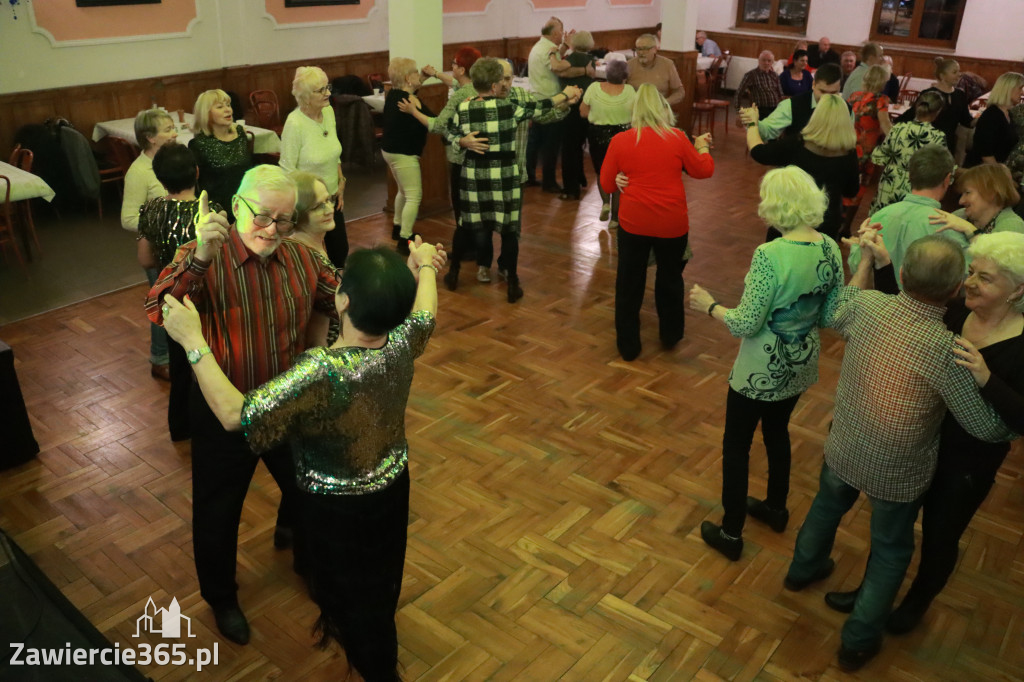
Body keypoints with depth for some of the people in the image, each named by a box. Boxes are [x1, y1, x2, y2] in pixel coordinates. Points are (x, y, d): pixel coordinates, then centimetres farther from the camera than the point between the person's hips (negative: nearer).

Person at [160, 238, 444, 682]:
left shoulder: (322, 371, -38)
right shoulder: (401, 344, -19)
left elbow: (235, 414, -34)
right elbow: (424, 314, 5)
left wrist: (193, 339, -30)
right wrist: (424, 266, 23)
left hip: (337, 508, -6)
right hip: (392, 488, 6)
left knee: (349, 589, 21)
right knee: (379, 578, 31)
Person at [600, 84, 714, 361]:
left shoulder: (620, 141, -7)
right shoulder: (677, 138, -6)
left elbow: (607, 185, 1)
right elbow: (704, 171, 7)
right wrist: (702, 147, 24)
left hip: (633, 222, -1)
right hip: (672, 223, 1)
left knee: (629, 283, 14)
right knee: (670, 279, 22)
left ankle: (628, 345, 22)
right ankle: (670, 336, 37)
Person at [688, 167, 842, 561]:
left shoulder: (770, 256, -28)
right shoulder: (831, 248, -6)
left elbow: (746, 325, -23)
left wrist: (709, 305, -8)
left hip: (761, 371, -7)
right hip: (802, 365, 7)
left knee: (736, 446, 10)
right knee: (777, 430, 28)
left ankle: (731, 534, 22)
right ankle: (776, 508, 47)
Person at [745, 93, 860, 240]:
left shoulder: (796, 145, -19)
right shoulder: (849, 153, -12)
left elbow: (758, 152, -7)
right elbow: (852, 191, 0)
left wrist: (752, 122, 8)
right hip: (828, 226, 2)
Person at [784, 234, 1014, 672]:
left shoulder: (867, 306, -19)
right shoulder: (947, 350, -33)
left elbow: (830, 313, 7)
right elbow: (991, 428, -22)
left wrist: (865, 263, 18)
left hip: (843, 451, 5)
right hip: (899, 474, -4)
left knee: (827, 505, 33)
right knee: (890, 552, 20)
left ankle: (803, 569, 60)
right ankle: (858, 643, 35)